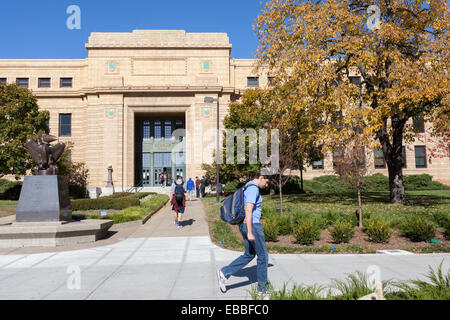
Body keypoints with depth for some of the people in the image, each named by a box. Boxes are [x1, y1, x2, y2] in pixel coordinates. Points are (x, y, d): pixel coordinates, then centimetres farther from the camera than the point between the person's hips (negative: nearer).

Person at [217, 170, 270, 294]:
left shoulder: (248, 188, 15)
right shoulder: (253, 189, -17)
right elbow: (248, 210, -24)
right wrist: (250, 233, -24)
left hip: (244, 224, 10)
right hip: (252, 225, -10)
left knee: (249, 255, 17)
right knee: (263, 255, 6)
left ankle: (224, 273, 8)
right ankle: (262, 286, 18)